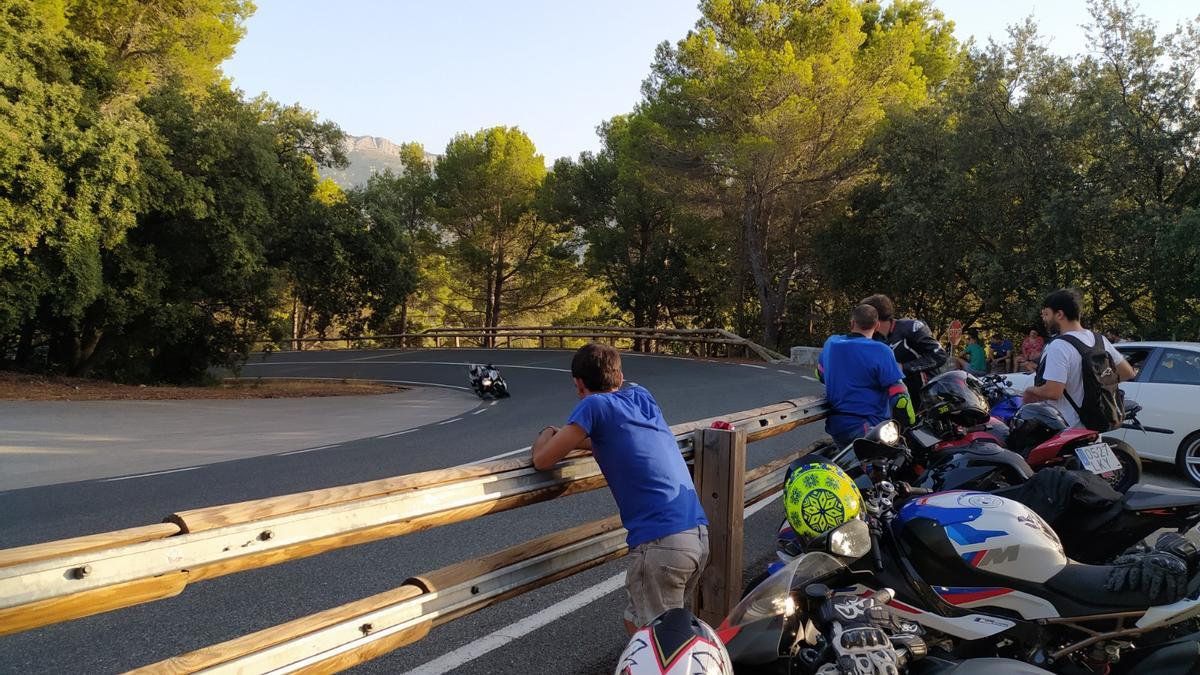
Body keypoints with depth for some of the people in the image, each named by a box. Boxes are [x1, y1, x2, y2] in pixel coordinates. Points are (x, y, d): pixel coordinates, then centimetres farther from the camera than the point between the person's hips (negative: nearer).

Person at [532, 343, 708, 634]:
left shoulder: (594, 405, -3)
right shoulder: (641, 395, 16)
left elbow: (542, 460, 1)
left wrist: (548, 434, 21)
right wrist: (569, 437, 29)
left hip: (660, 542, -7)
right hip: (699, 536, 7)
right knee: (636, 622, 24)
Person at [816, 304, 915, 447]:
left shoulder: (831, 343, 2)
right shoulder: (880, 351, -16)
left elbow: (820, 374, 21)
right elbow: (899, 395, -17)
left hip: (836, 425, 7)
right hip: (869, 429, -6)